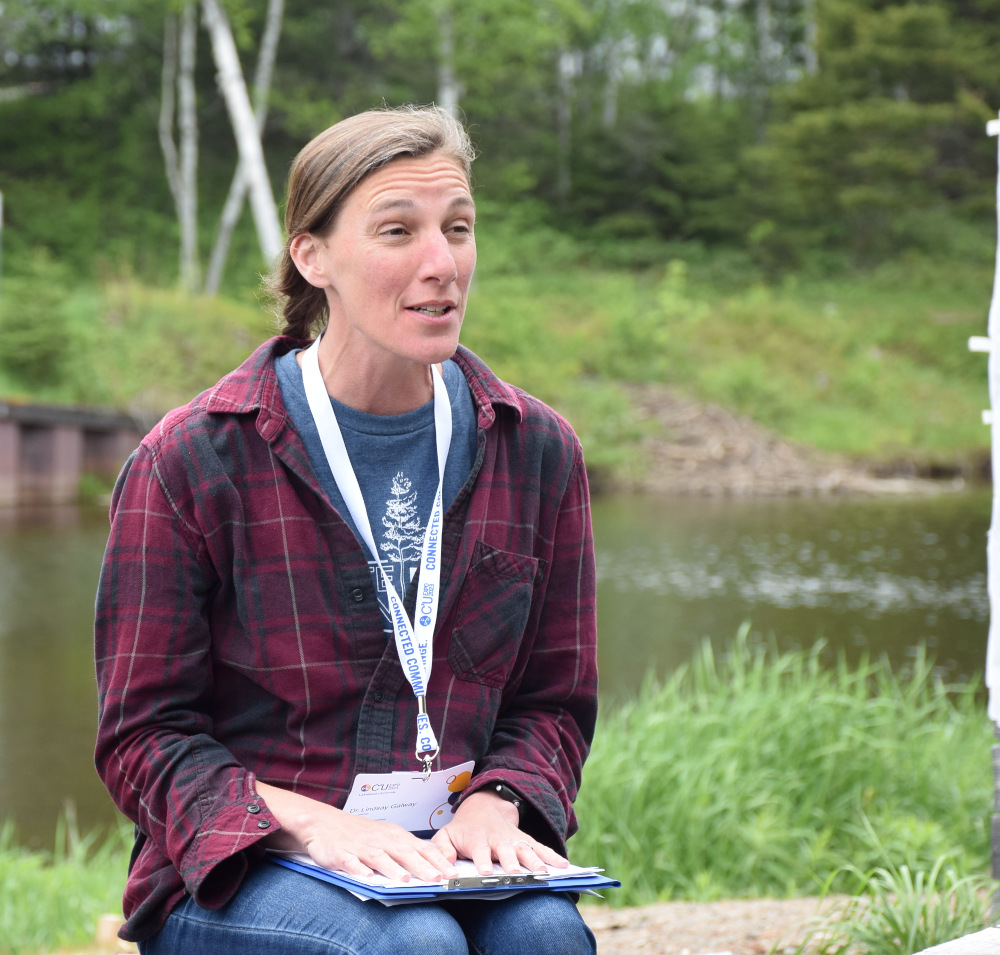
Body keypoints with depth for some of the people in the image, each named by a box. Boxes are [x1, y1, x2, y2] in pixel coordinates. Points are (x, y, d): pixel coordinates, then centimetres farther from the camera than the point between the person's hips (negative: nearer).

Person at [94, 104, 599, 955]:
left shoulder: (537, 451, 6)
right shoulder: (188, 462, -5)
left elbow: (553, 700, 13)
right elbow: (144, 736, -3)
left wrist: (494, 802, -9)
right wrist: (308, 822, -20)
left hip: (445, 854, 3)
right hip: (239, 874, -3)